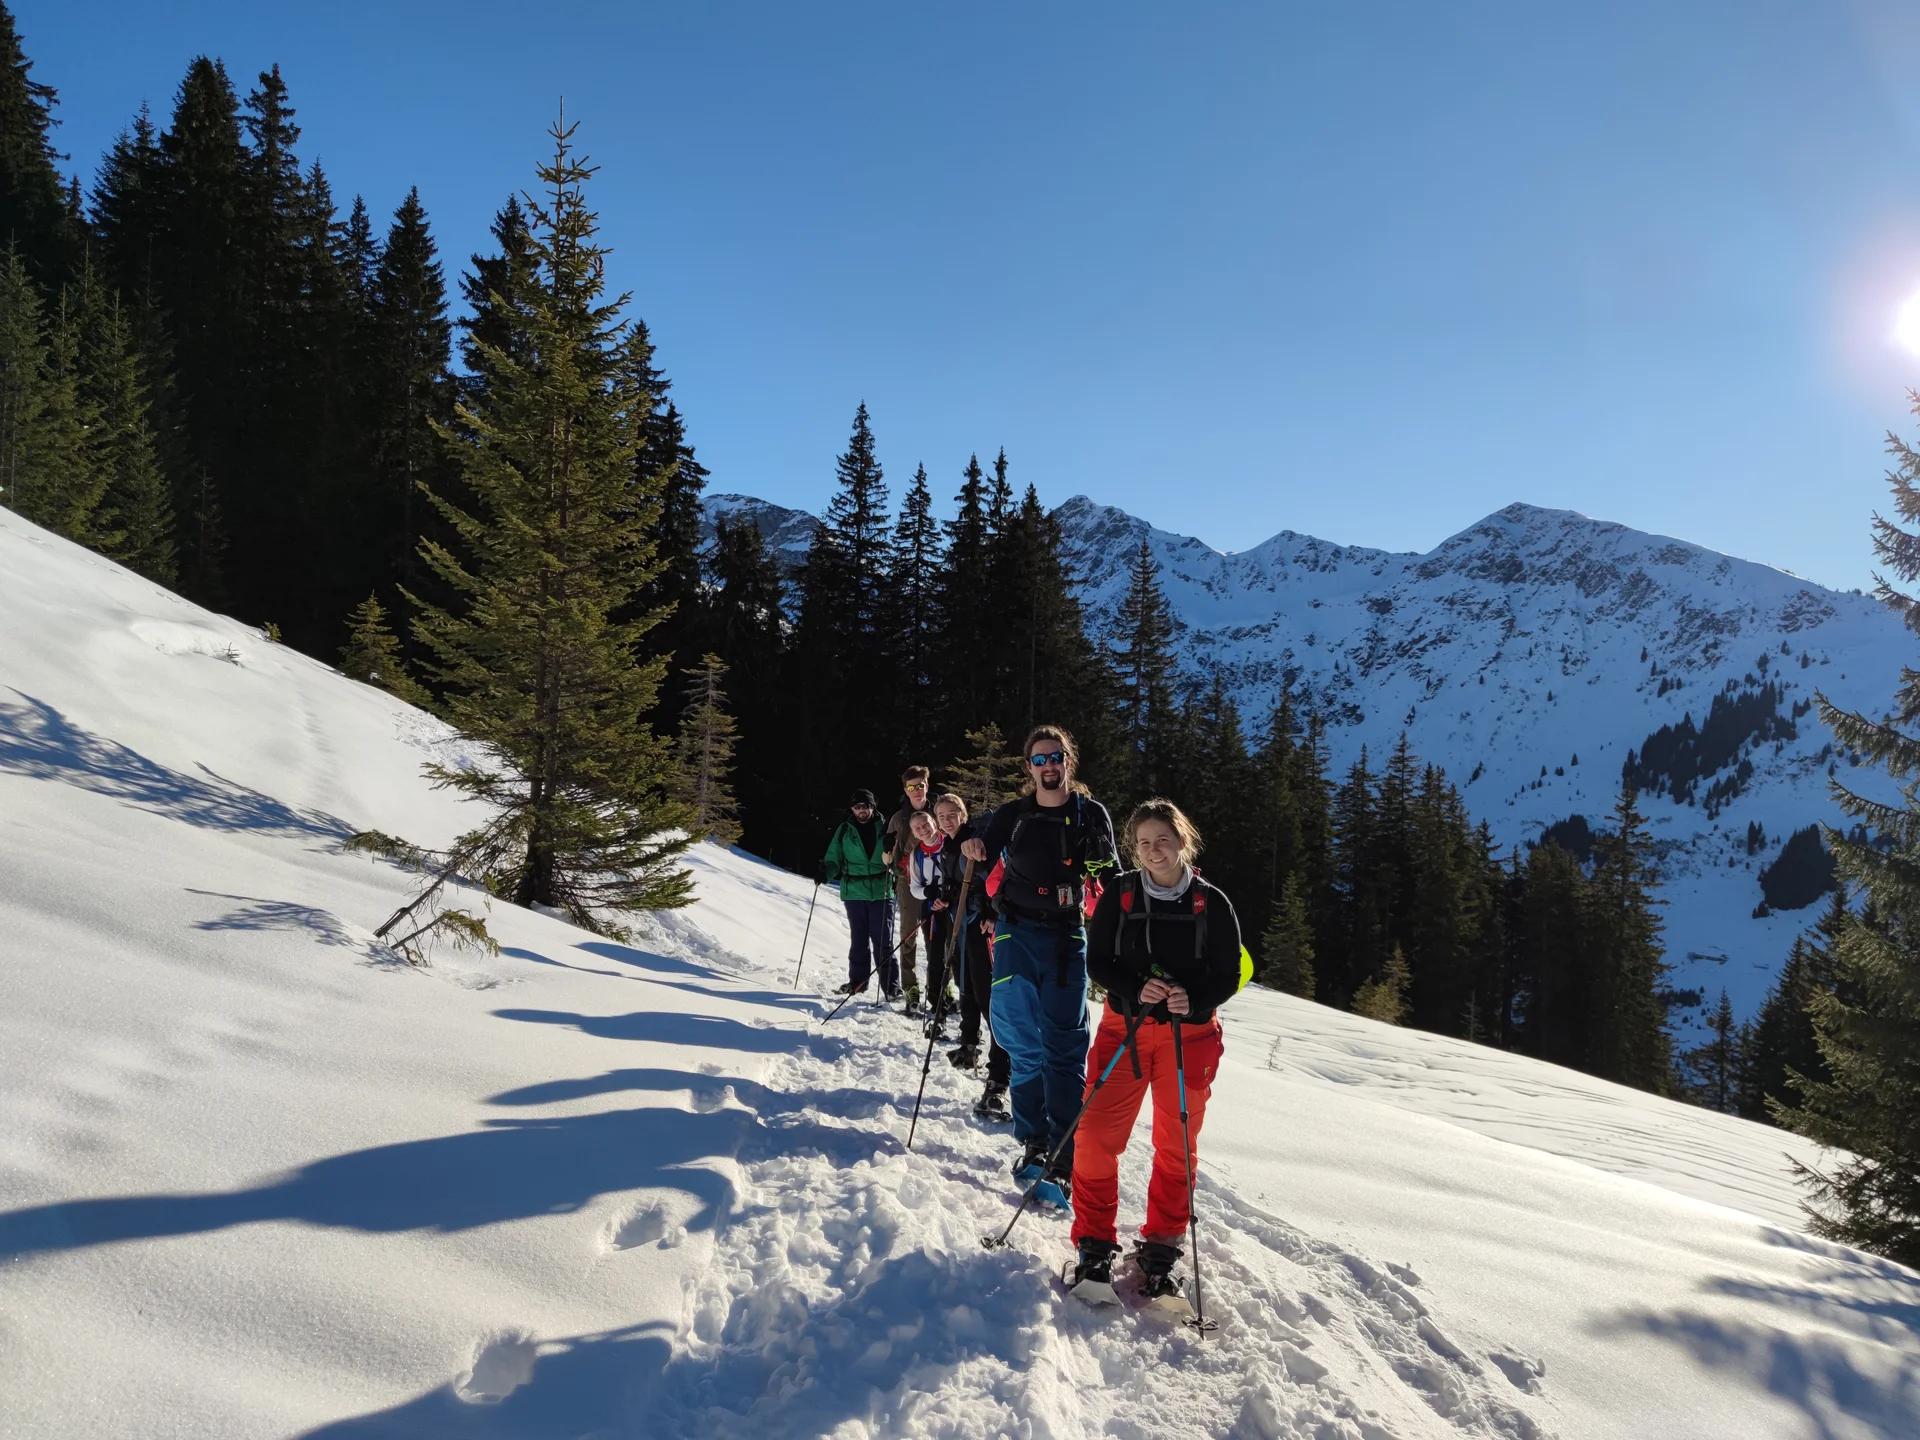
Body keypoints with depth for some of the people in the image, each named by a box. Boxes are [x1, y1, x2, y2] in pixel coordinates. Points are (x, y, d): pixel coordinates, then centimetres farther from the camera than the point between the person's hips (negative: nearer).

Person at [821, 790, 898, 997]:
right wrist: (825, 872, -13)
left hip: (881, 892, -1)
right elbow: (834, 859, 6)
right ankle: (857, 981, 21)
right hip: (854, 893, 2)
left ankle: (891, 986, 1)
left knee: (883, 941, -3)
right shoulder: (844, 830, 5)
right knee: (859, 940, 10)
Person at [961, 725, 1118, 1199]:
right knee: (1021, 1042, 4)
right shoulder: (1012, 815, 6)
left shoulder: (1090, 814, 2)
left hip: (1066, 938, -2)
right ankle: (1032, 1143, 17)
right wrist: (972, 851, -13)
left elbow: (1107, 878, -1)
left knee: (1063, 1047, -8)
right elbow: (988, 873, 9)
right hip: (1016, 933, 2)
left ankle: (1063, 1163, -8)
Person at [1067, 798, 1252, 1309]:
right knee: (1097, 1137, -7)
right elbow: (1097, 960, 0)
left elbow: (1229, 975, 0)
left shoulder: (1211, 903, -3)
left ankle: (1160, 1252, 25)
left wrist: (1194, 1000, -20)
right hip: (1125, 1027, 0)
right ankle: (1095, 1247, 10)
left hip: (1190, 1034, 0)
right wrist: (1135, 989, -19)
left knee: (1176, 1147, 9)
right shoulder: (1120, 893, -1)